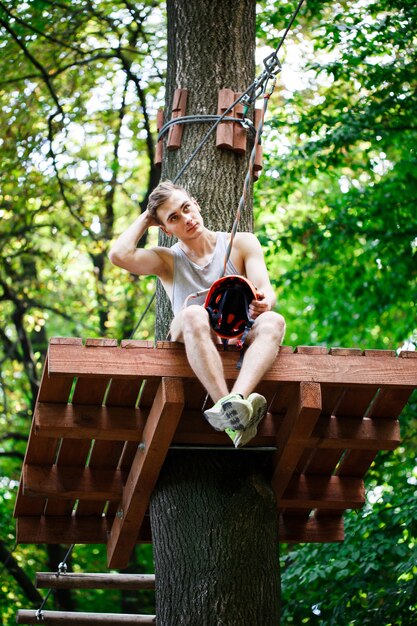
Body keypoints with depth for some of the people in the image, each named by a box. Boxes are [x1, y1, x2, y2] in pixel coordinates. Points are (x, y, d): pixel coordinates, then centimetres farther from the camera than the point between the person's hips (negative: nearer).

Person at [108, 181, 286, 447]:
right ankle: (234, 416, -53)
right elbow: (119, 255, -5)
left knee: (273, 320, -31)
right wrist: (145, 219, 11)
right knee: (194, 314, -35)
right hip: (194, 348, -1)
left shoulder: (242, 243, 13)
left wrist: (263, 303, -26)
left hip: (243, 341, 1)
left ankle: (234, 401, -58)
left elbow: (267, 292, -1)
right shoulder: (167, 260, 14)